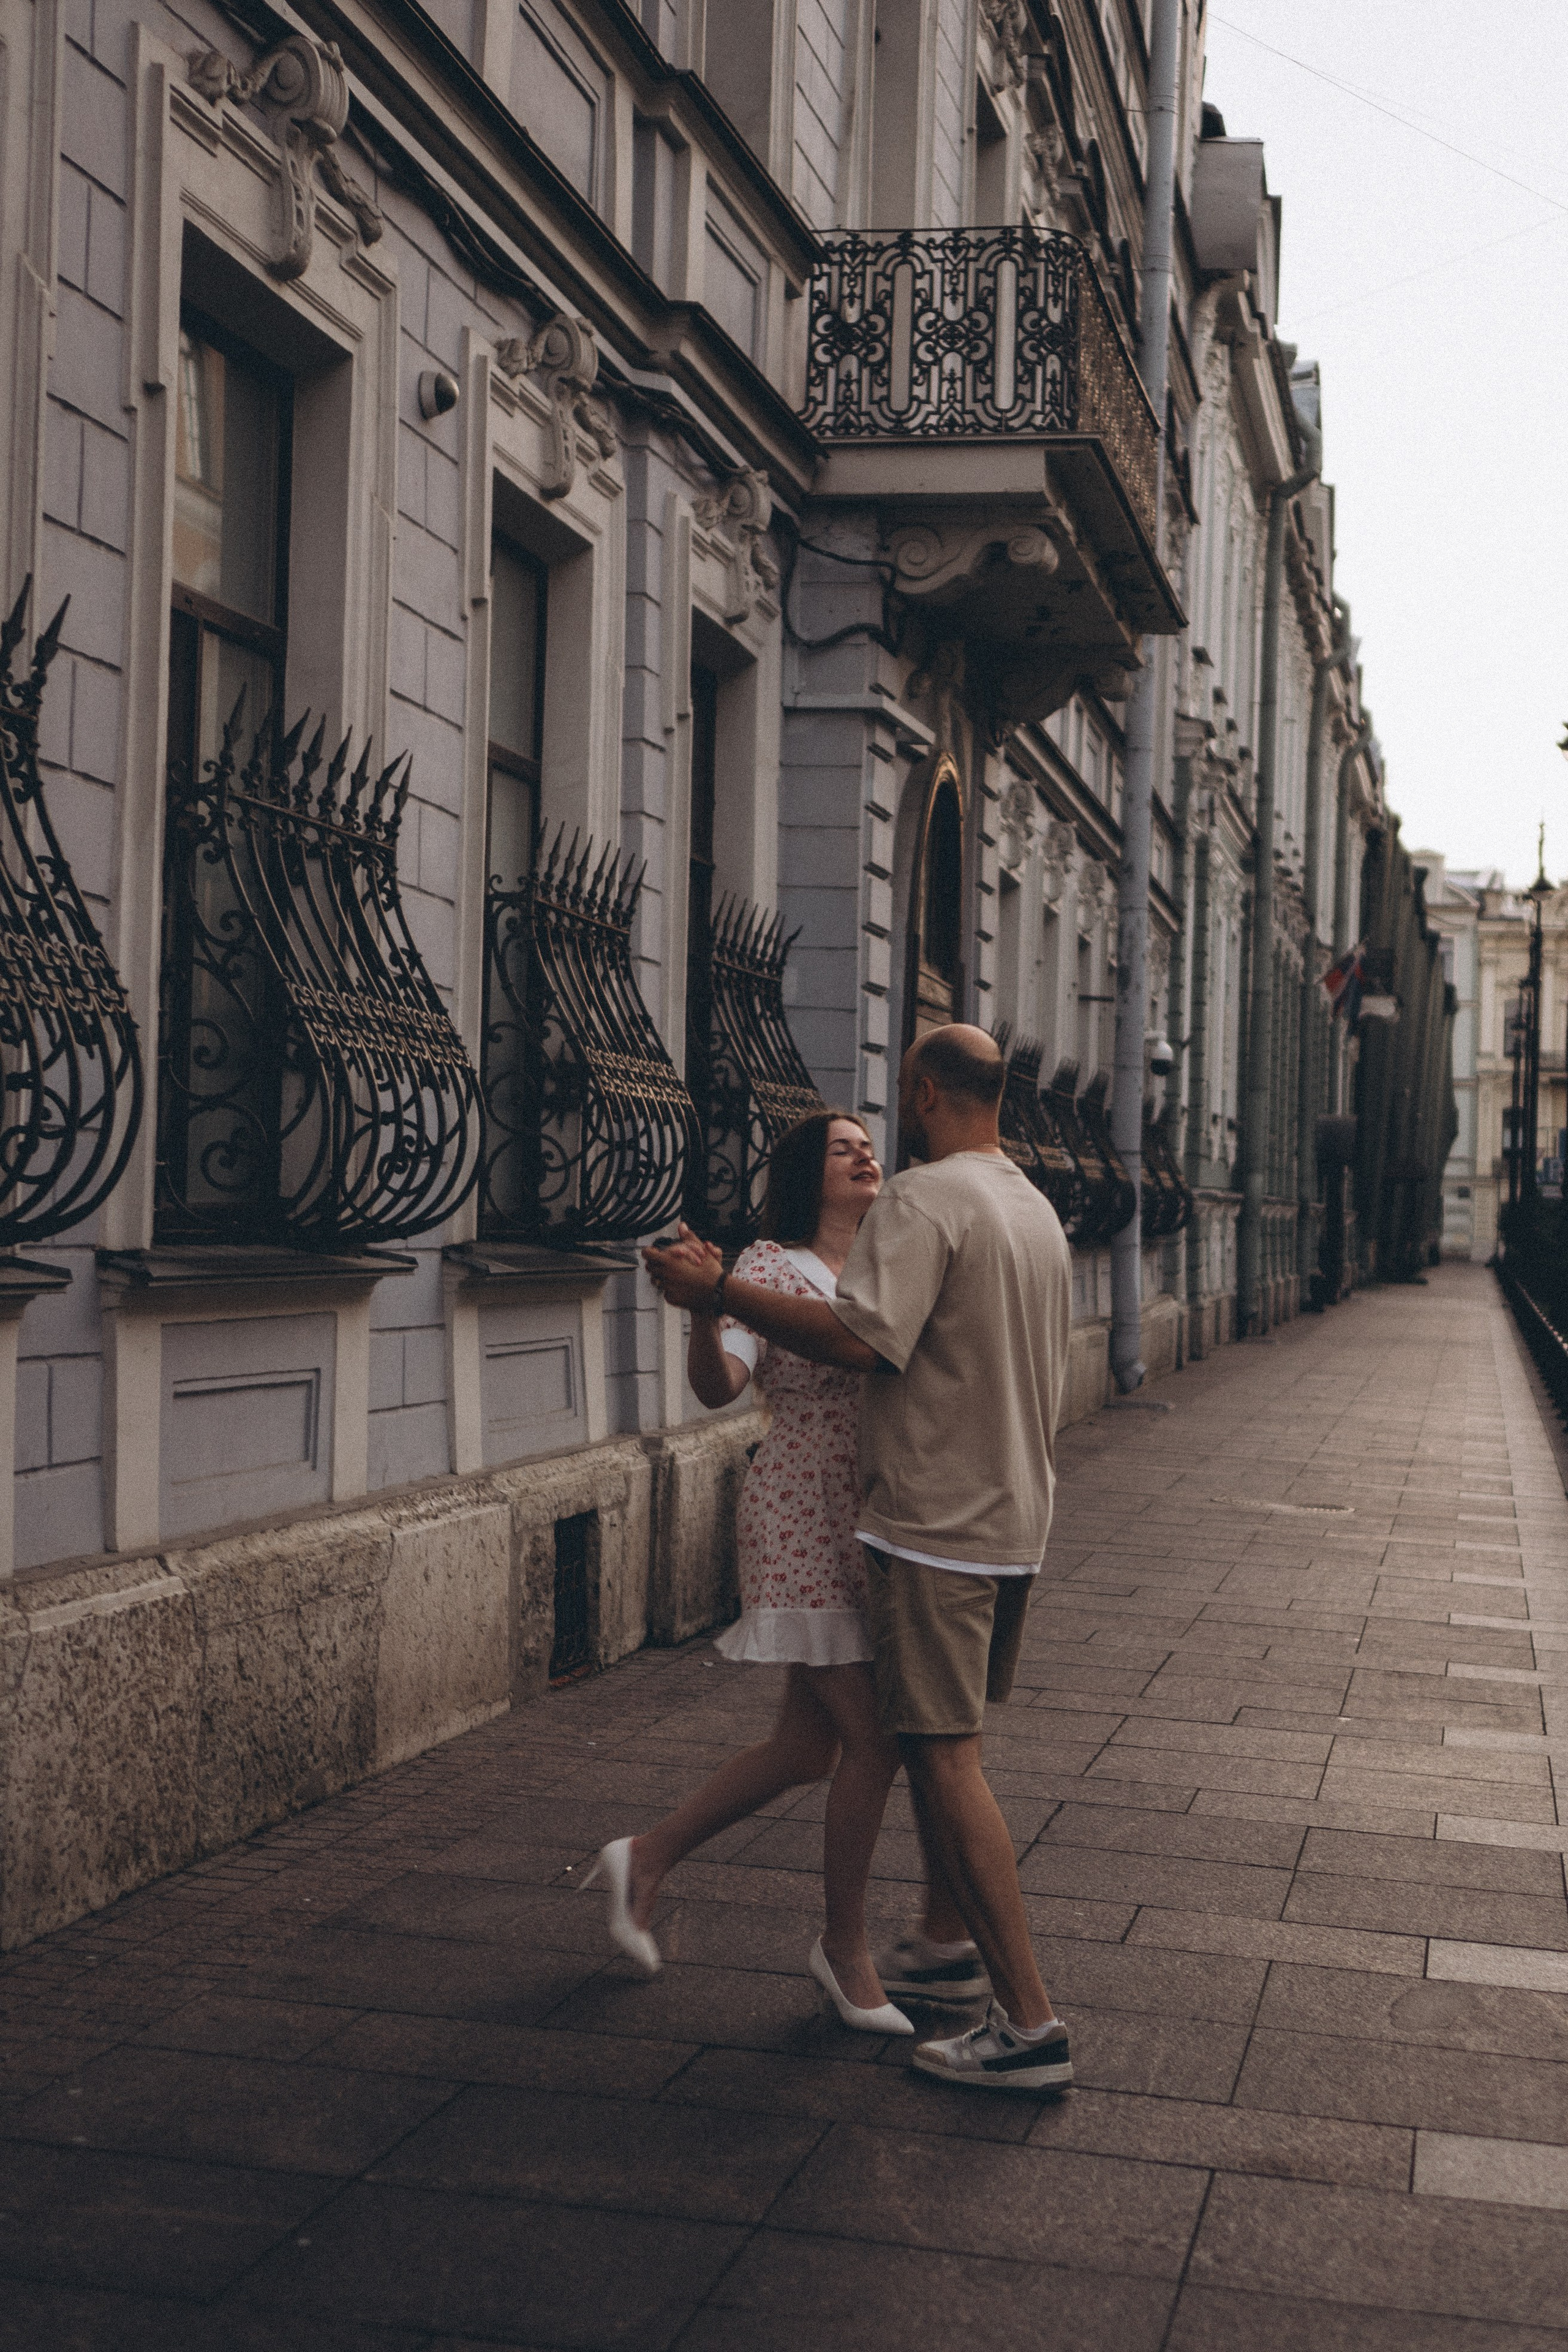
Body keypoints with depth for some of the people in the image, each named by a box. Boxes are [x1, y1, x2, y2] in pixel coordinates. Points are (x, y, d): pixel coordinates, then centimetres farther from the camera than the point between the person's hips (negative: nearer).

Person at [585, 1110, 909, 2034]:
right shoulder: (770, 1266, -10)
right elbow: (718, 1384, -24)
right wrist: (704, 1308, -42)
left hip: (872, 1525, 8)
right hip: (807, 1525, -8)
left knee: (805, 1750, 12)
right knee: (874, 1741, -6)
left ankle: (648, 1860, 30)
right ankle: (846, 1947, 14)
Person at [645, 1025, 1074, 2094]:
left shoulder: (925, 1201, -16)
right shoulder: (1038, 1210, 14)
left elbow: (859, 1336, -27)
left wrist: (718, 1289, -21)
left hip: (939, 1521, -10)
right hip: (1017, 1516, 10)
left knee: (945, 1755, -7)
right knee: (948, 1736, 22)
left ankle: (1029, 2024, -7)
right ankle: (947, 1945, 35)